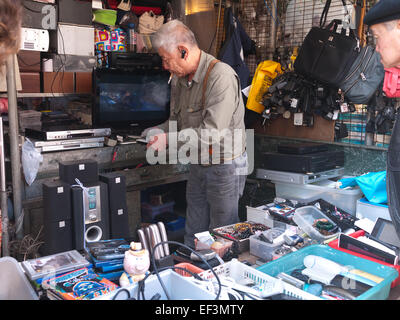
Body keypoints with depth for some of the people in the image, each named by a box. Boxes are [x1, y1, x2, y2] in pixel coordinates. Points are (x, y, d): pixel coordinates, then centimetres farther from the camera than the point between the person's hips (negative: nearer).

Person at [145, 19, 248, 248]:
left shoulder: (221, 75, -22)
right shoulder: (179, 79, 6)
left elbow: (212, 132, -28)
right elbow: (176, 119, 17)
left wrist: (169, 140, -22)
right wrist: (158, 132, -3)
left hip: (225, 166, -8)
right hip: (198, 165, 8)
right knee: (193, 234, 18)